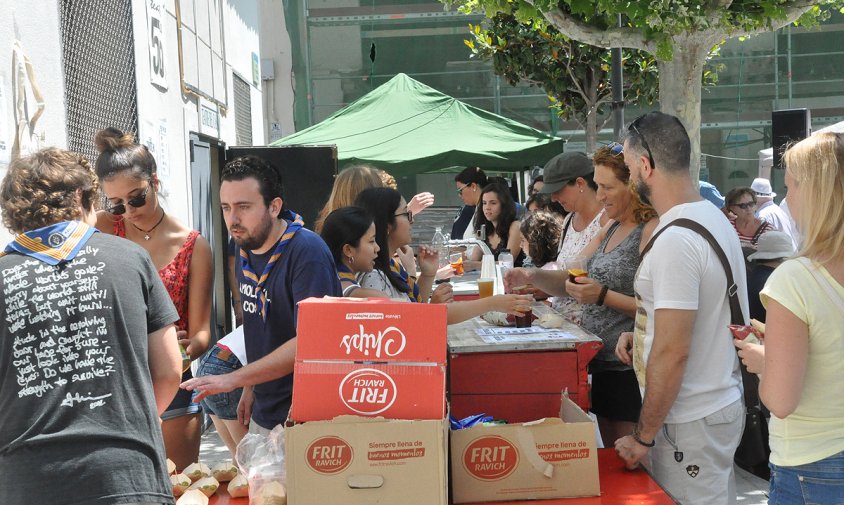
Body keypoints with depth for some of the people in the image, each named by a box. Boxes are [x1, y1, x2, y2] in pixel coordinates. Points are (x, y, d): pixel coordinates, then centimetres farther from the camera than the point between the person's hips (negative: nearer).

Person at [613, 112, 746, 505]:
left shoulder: (675, 240, -23)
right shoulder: (715, 218, 9)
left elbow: (673, 353, -24)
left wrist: (642, 438, -15)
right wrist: (643, 336, 9)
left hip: (692, 422, -10)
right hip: (723, 402, 10)